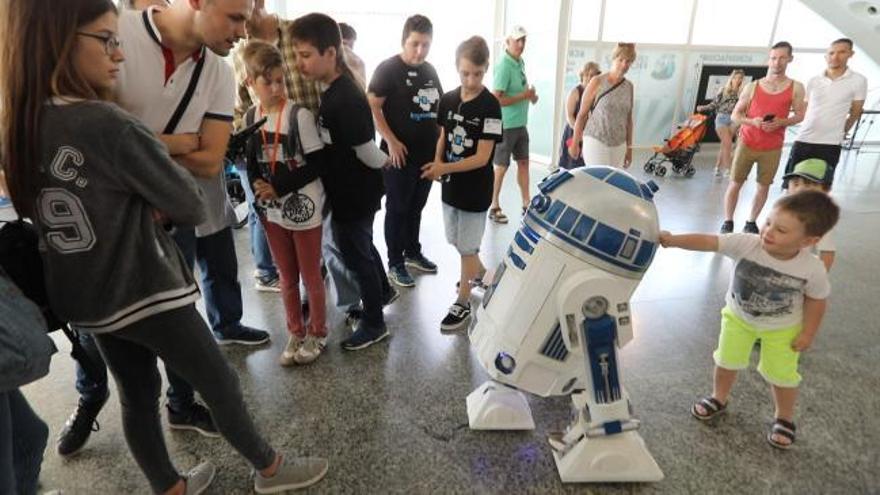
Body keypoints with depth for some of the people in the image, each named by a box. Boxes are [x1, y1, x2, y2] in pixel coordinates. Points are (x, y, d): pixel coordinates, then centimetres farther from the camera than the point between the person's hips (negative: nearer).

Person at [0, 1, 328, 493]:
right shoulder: (110, 125, -24)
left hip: (83, 295, 8)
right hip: (146, 291, -8)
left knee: (138, 394, 21)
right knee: (221, 383, 10)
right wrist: (161, 206, 3)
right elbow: (193, 207, -16)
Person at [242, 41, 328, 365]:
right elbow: (252, 162, 13)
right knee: (287, 277, 16)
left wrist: (279, 188, -16)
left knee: (311, 276, 8)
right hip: (272, 209, 5)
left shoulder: (299, 114, -12)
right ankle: (296, 333, 33)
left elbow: (316, 164, -14)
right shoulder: (251, 117, 4)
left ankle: (317, 333, 28)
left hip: (303, 206, -5)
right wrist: (258, 186, -6)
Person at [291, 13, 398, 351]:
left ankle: (374, 324, 26)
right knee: (361, 247, 25)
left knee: (357, 256, 6)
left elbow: (368, 153, -22)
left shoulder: (346, 100, -27)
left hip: (355, 196, -9)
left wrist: (384, 161, -4)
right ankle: (384, 291, 49)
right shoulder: (332, 91, 3)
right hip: (347, 192, 9)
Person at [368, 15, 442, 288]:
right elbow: (372, 107, -12)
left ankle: (413, 252, 33)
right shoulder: (388, 69, -8)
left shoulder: (430, 70, 11)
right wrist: (391, 141, -19)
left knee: (416, 207, 16)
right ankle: (395, 264, 15)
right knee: (397, 209, 3)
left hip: (428, 153, 6)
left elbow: (440, 107, 20)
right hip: (400, 154, -6)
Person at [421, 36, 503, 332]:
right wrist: (436, 163, -7)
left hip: (475, 189, -6)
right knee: (457, 241, 20)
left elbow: (482, 157, -20)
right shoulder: (447, 100, 2)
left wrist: (444, 168, -29)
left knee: (467, 246, 4)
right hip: (451, 185, 6)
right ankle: (480, 272, 48)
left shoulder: (490, 106, -16)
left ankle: (463, 303, 20)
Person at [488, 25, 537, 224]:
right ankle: (494, 207, 17)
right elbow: (496, 99, -23)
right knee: (501, 166, 3)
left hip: (521, 124, 8)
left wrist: (530, 94, 0)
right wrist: (524, 96, -20)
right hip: (505, 125, -8)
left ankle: (526, 204, 24)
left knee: (523, 162, 13)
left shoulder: (520, 63, 8)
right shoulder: (504, 66, -18)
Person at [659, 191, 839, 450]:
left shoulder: (812, 269, -28)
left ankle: (784, 418, 41)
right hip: (738, 317, 1)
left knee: (781, 375, 11)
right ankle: (719, 398, 44)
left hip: (782, 328, -1)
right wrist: (673, 240, -54)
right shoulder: (745, 244, -32)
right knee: (726, 362, 16)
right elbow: (707, 241, -39)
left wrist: (807, 333, -7)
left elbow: (816, 300, -11)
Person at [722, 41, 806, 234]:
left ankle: (751, 223, 19)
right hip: (747, 143, 0)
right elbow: (735, 115, 2)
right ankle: (727, 222, 10)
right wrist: (752, 121, -17)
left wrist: (781, 122, -16)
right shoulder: (752, 87, -1)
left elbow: (800, 115, 4)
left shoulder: (796, 88, 1)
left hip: (773, 147, 1)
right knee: (735, 183, 0)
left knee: (763, 186, 6)